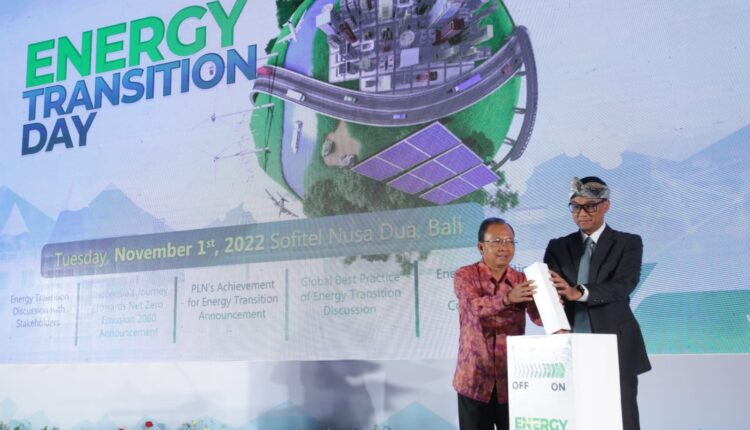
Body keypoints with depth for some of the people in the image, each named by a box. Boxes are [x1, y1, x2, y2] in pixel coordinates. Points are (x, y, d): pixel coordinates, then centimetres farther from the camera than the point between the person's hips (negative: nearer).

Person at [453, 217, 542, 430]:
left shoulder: (522, 281, 5)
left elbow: (538, 316, -10)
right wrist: (507, 298, -41)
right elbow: (477, 307, -23)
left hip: (512, 378, 2)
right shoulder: (465, 276, -3)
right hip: (475, 378, -2)